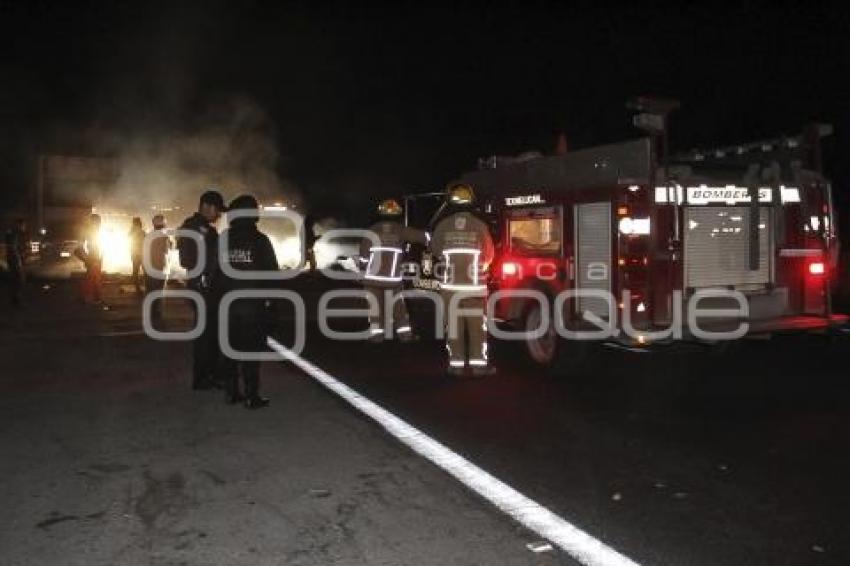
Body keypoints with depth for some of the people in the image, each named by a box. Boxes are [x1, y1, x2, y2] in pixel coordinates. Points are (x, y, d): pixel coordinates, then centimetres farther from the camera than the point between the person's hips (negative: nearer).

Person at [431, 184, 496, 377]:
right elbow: (489, 255, 4)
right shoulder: (480, 226, -6)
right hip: (475, 283, -1)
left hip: (451, 283, 1)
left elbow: (436, 250, 11)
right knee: (477, 324, 6)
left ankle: (457, 364, 8)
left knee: (454, 324, 6)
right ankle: (479, 364, 7)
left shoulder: (443, 226, -3)